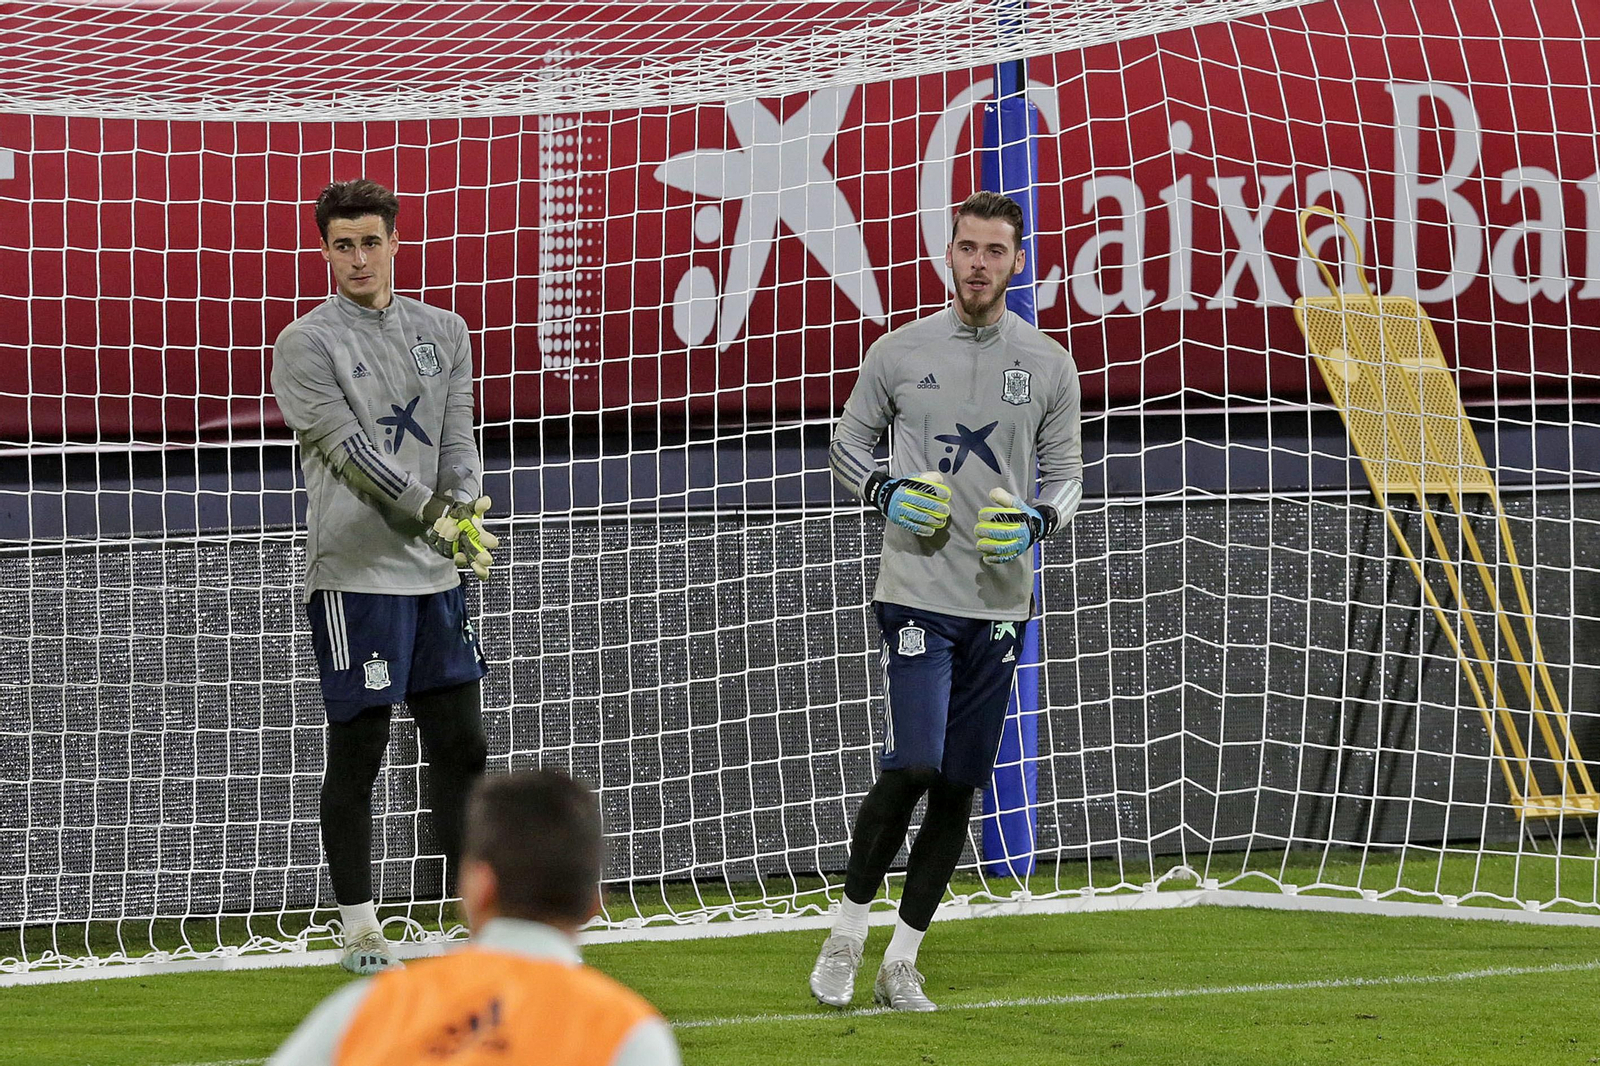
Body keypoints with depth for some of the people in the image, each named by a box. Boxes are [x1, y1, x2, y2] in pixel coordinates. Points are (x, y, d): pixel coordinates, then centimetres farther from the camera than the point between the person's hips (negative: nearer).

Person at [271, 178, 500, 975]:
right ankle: (359, 928, 6)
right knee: (357, 751, -2)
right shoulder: (306, 345, -5)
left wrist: (467, 507, -13)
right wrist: (437, 520, -23)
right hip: (353, 573, -5)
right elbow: (352, 454, -14)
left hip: (436, 576, 5)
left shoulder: (444, 333, 12)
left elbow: (457, 439, 8)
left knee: (460, 744, 7)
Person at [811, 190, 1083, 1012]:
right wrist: (885, 492, -8)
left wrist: (1038, 520, -9)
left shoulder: (1050, 364, 6)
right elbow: (846, 445, 12)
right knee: (912, 766, -16)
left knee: (959, 788, 4)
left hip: (1000, 601, 3)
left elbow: (1065, 474, 13)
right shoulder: (899, 352, 2)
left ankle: (901, 964, 13)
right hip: (919, 594, -3)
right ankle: (848, 931, 2)